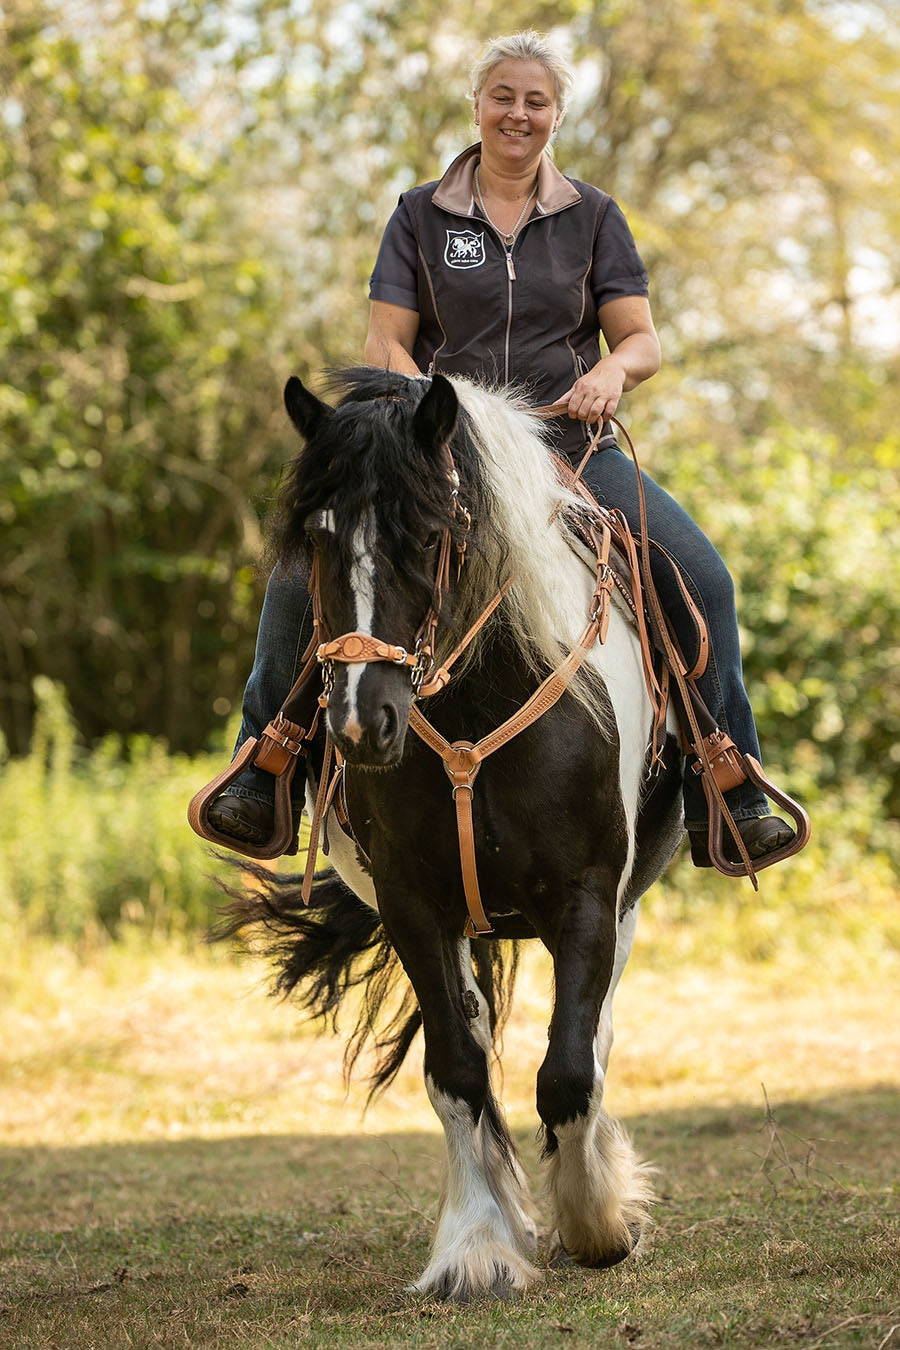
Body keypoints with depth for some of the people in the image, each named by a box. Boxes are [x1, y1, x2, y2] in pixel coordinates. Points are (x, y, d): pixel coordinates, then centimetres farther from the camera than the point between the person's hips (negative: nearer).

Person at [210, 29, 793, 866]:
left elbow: (642, 340, 3)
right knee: (300, 578, -20)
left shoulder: (593, 217, 9)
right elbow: (384, 343, 2)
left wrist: (612, 370, -21)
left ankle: (726, 804, -11)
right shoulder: (420, 215, 7)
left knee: (701, 579, -21)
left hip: (568, 445, 0)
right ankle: (262, 781, -4)